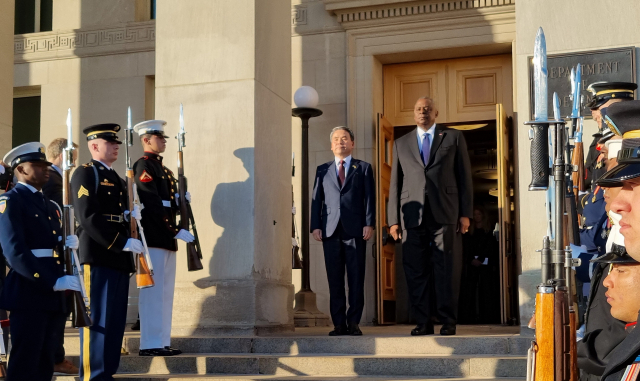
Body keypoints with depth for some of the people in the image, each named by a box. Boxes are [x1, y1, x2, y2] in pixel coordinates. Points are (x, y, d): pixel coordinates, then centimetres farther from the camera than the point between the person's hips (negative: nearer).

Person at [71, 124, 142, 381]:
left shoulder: (115, 178, 21)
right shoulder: (85, 173, -5)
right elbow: (88, 217, -16)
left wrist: (130, 215, 1)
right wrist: (123, 243, -19)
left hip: (118, 258, 8)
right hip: (98, 256, -8)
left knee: (116, 319, 8)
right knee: (97, 318, -6)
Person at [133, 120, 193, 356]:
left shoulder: (163, 170, 20)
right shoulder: (144, 166, -9)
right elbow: (153, 205, -18)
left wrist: (181, 200, 0)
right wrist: (176, 231, -19)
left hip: (166, 239, 10)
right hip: (153, 238, -9)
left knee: (165, 292, 10)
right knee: (153, 292, -7)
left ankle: (162, 342, 15)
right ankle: (150, 344, -4)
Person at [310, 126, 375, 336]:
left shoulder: (364, 168, 12)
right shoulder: (322, 170, 17)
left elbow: (370, 198, 5)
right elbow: (316, 199, 12)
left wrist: (369, 224, -6)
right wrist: (315, 226, 1)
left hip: (355, 230, -2)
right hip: (330, 231, 2)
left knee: (356, 279, -3)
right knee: (335, 280, 1)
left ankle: (354, 322, 1)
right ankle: (339, 323, 4)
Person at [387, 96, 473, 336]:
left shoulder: (453, 138, 13)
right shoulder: (401, 144, 18)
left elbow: (465, 177, 8)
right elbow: (395, 184, 14)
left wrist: (465, 213, 0)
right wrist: (394, 219, 5)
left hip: (445, 215, -2)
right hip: (412, 216, 2)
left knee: (446, 271, -3)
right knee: (416, 271, 0)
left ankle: (448, 321, 3)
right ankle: (423, 322, 6)